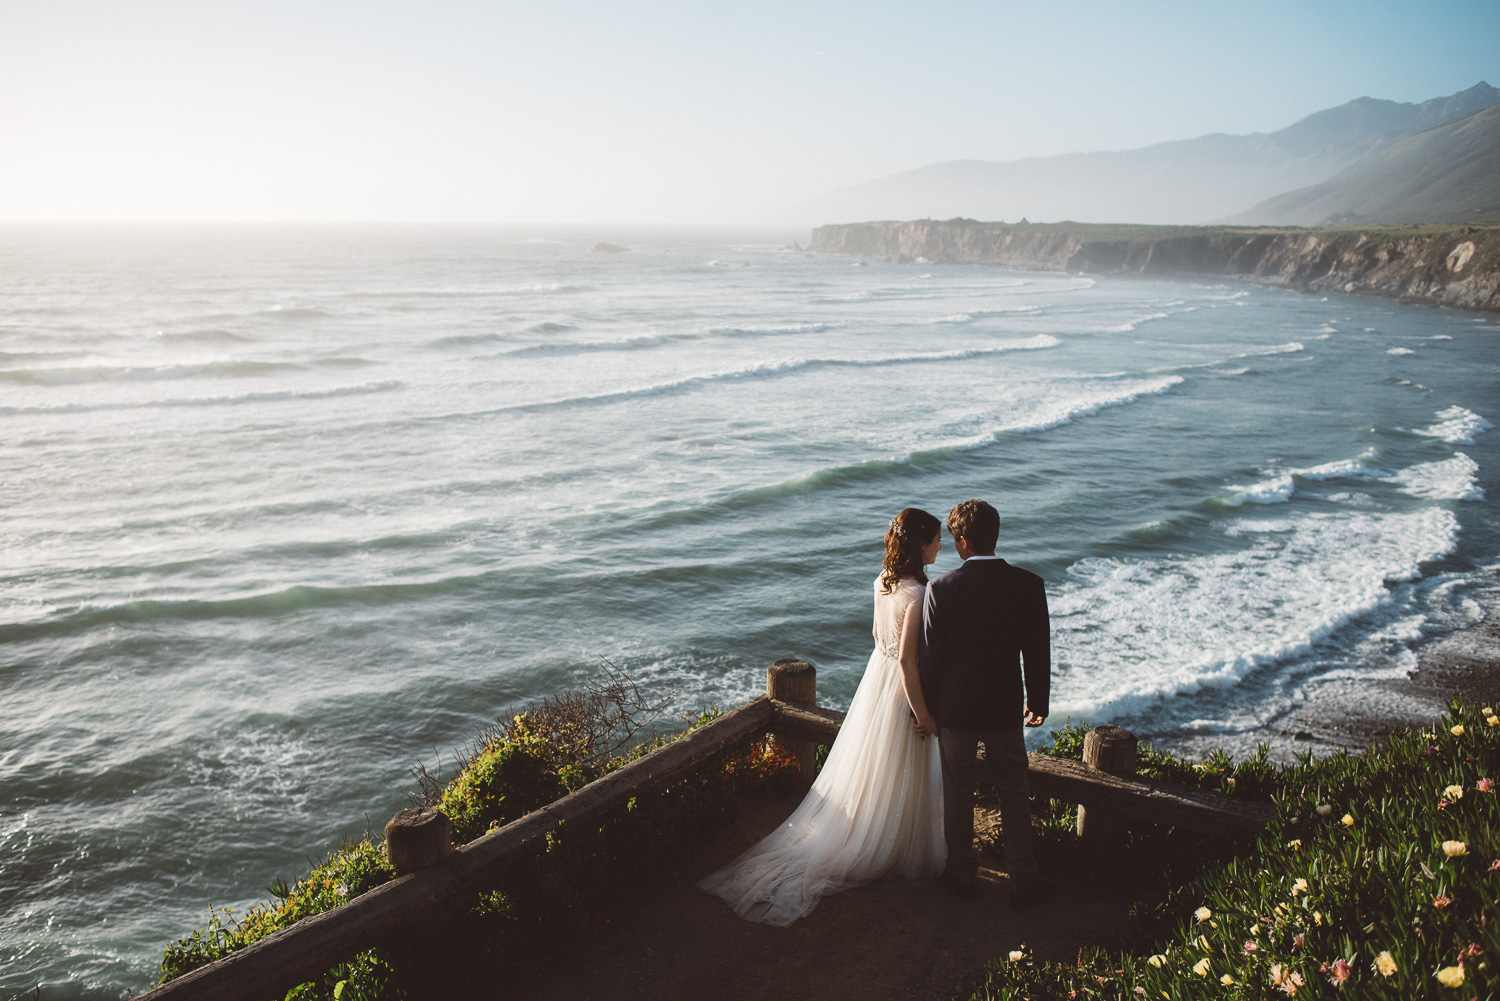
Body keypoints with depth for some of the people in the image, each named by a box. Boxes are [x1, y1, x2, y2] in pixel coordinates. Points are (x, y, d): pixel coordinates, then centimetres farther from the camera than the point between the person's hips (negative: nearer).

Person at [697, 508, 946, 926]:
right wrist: (922, 713, -20)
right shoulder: (916, 594, -27)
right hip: (902, 689, -8)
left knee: (864, 769, 22)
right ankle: (898, 853, 28)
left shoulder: (882, 580, -1)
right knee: (898, 779, 11)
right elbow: (907, 659, -28)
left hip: (877, 671, 8)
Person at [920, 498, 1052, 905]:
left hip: (955, 707, -1)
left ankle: (961, 873, 29)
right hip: (1006, 708, 1)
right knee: (1013, 794, 16)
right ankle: (1023, 880, 23)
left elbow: (931, 656, -10)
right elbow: (1037, 652, -2)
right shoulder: (1028, 585, -11)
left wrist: (927, 710, 3)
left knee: (958, 793, 15)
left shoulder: (942, 588, -17)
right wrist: (1037, 702, 12)